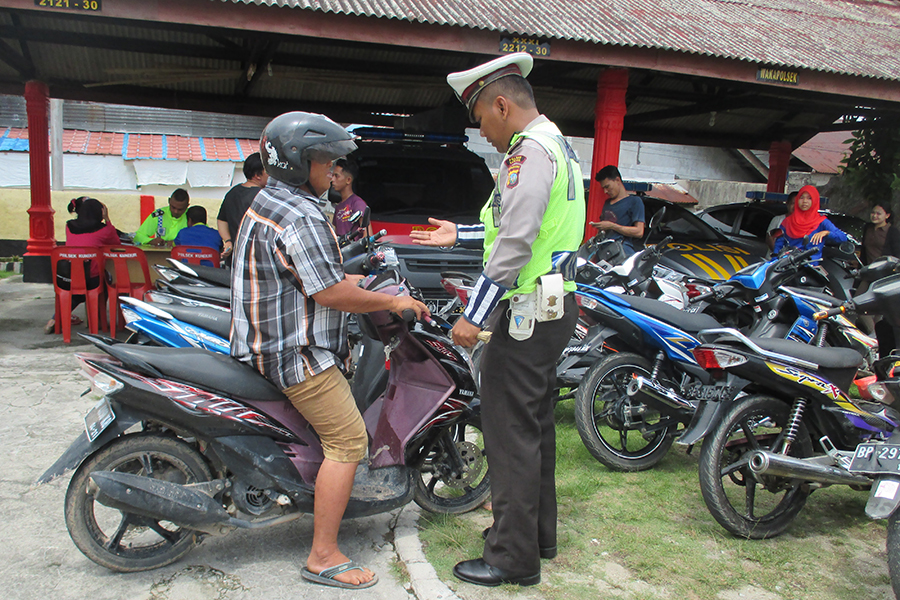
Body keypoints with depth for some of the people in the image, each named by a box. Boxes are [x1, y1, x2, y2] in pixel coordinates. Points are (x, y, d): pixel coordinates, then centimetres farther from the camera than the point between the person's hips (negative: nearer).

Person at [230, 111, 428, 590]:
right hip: (295, 353, -11)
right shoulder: (300, 217, -21)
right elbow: (333, 294, -22)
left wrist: (349, 280, 23)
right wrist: (393, 302, -10)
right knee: (348, 441, -9)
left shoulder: (265, 203, 15)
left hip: (268, 342, 11)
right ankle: (323, 557, -2)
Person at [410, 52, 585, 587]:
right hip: (555, 308, 11)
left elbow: (515, 244, -23)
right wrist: (460, 235, 26)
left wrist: (475, 316, -20)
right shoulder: (556, 144, 17)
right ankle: (539, 533, 31)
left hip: (528, 314, -11)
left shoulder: (530, 151, -16)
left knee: (510, 430, -3)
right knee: (535, 424, 18)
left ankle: (514, 558, 8)